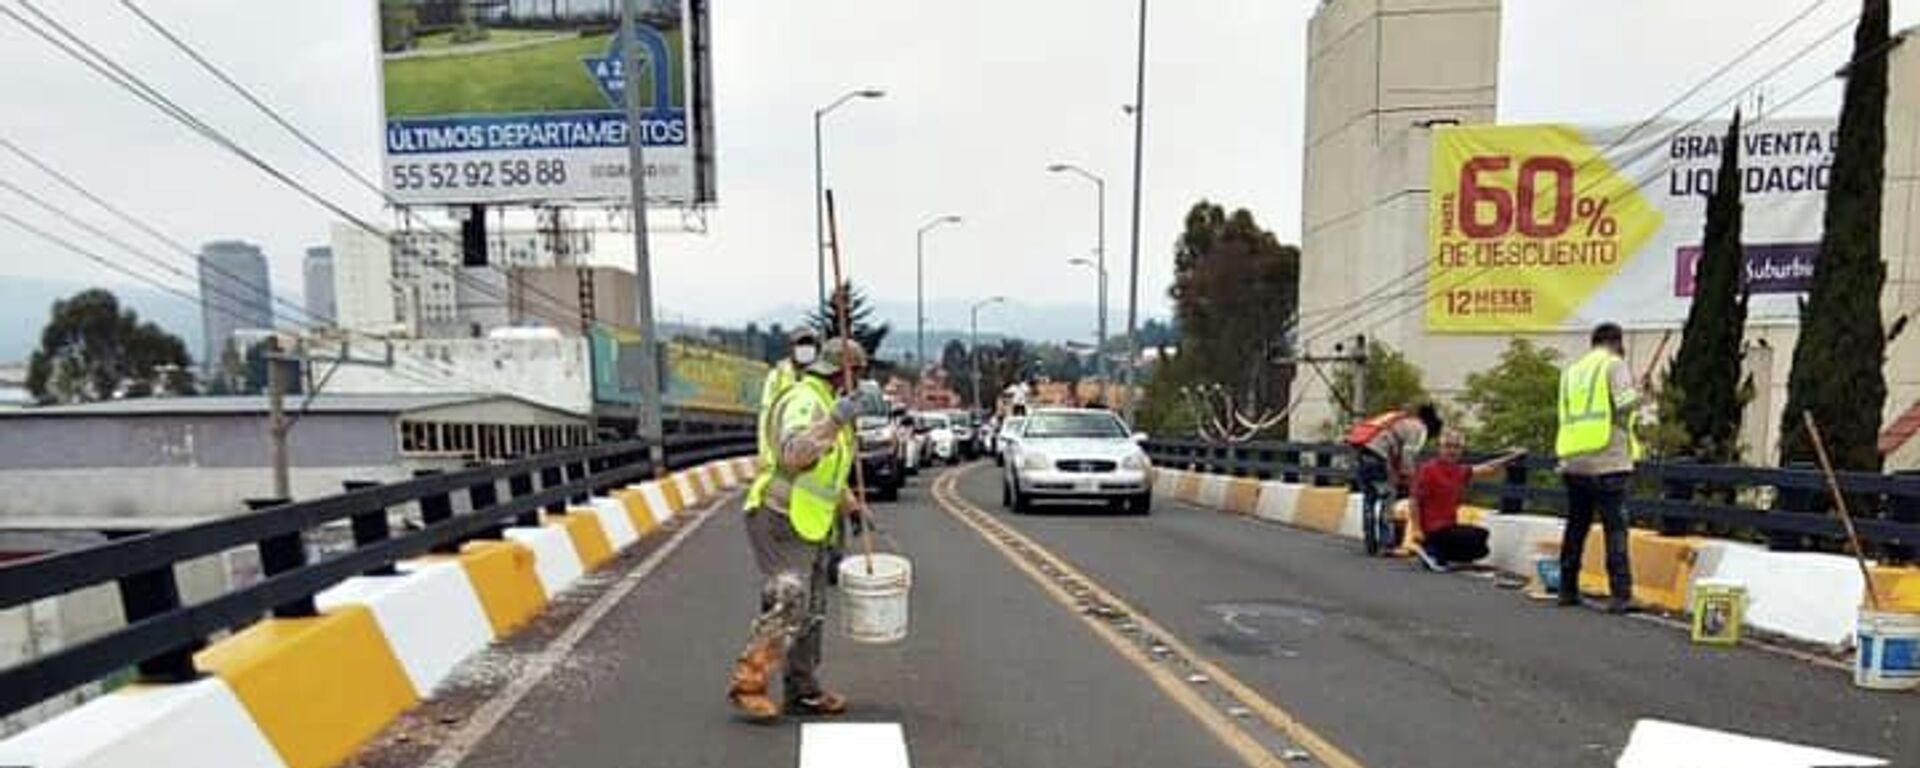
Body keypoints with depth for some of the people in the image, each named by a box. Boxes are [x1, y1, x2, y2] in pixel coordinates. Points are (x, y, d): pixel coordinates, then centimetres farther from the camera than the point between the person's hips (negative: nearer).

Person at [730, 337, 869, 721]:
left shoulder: (827, 404, 20)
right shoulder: (804, 400, -14)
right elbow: (794, 452, -32)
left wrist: (851, 505, 24)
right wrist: (835, 420, -36)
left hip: (810, 526, 10)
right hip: (781, 519, -10)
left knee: (811, 611, 12)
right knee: (788, 604, -16)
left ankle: (803, 691, 20)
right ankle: (747, 683, -7)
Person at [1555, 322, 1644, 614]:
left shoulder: (1571, 371, 17)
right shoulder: (1615, 365, -1)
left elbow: (1567, 414, 14)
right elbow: (1626, 405, -13)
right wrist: (1639, 392, 6)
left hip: (1573, 461, 6)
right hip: (1608, 461, -6)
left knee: (1575, 526, 14)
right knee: (1615, 528, -5)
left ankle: (1567, 589, 19)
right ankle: (1620, 594, -8)